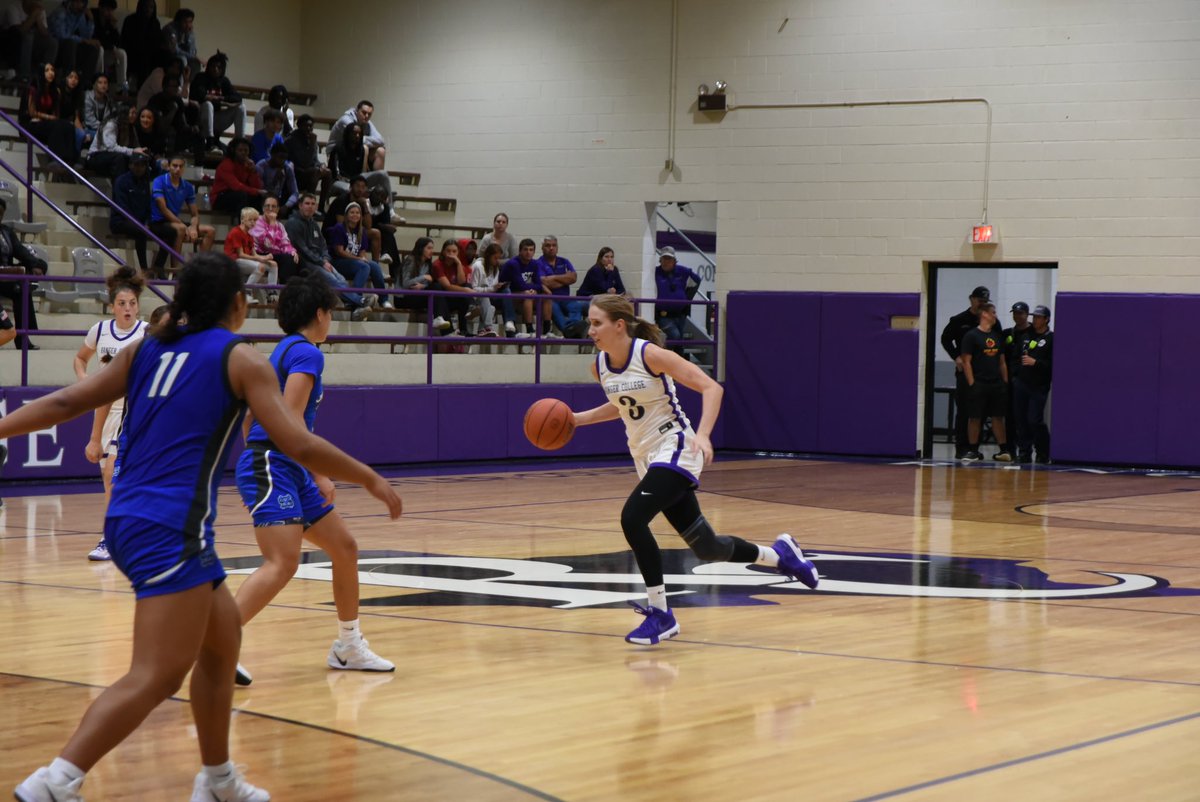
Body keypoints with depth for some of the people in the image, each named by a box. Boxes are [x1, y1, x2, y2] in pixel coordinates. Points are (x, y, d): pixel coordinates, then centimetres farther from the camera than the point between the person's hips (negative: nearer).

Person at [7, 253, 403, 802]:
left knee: (222, 637, 22)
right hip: (169, 529, -8)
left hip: (126, 519, 8)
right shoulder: (242, 359, -2)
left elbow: (65, 402, 9)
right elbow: (299, 446, -8)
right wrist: (371, 479, 3)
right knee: (157, 676, -13)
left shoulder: (147, 349, 15)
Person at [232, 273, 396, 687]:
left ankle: (348, 647, 24)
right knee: (283, 564, -22)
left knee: (344, 547, 14)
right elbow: (290, 418, -19)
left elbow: (247, 419, 23)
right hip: (272, 467, -10)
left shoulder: (284, 351, 20)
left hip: (288, 470, 10)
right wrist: (320, 474, -18)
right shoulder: (307, 353, -8)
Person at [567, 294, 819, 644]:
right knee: (704, 546, 10)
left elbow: (711, 387, -17)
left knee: (632, 518, -26)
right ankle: (779, 554, 36)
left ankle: (660, 613, -15)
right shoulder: (600, 366, 4)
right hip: (646, 457, 7)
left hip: (675, 450, -7)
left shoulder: (650, 354, -16)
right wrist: (577, 419, 11)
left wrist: (702, 435, -31)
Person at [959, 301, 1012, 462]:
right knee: (974, 418, -1)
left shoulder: (997, 336, 14)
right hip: (979, 384, -6)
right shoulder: (971, 336, -5)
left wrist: (1005, 382, 10)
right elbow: (966, 362, -8)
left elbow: (1002, 362, 18)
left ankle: (1004, 450, 9)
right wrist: (971, 383, -13)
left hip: (997, 384, 6)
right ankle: (972, 451, 5)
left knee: (998, 417, 7)